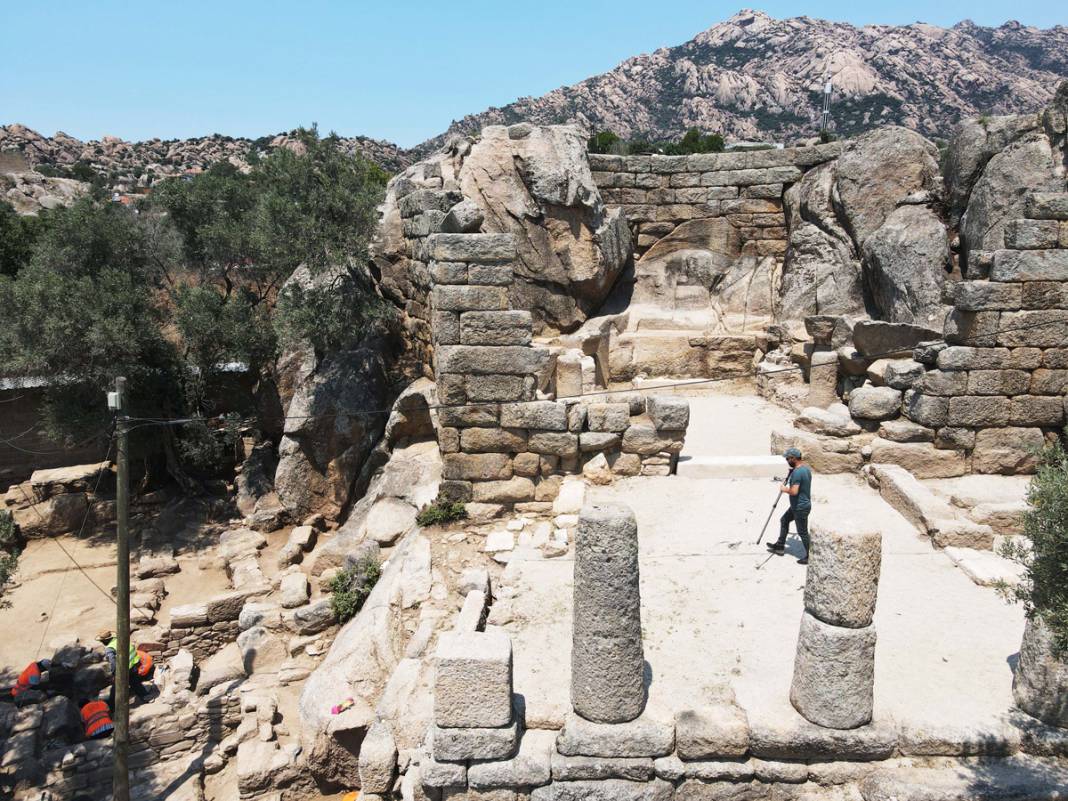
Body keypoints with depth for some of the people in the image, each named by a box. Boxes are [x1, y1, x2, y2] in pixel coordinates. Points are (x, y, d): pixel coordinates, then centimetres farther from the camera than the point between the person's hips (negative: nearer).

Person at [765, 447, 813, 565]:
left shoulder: (797, 472, -27)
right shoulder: (806, 467, 4)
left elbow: (794, 491, -33)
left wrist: (784, 489, -13)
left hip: (800, 507, -10)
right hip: (798, 505, 10)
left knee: (802, 532, 2)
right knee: (784, 520, 22)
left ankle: (809, 557, 13)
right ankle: (780, 546, 33)